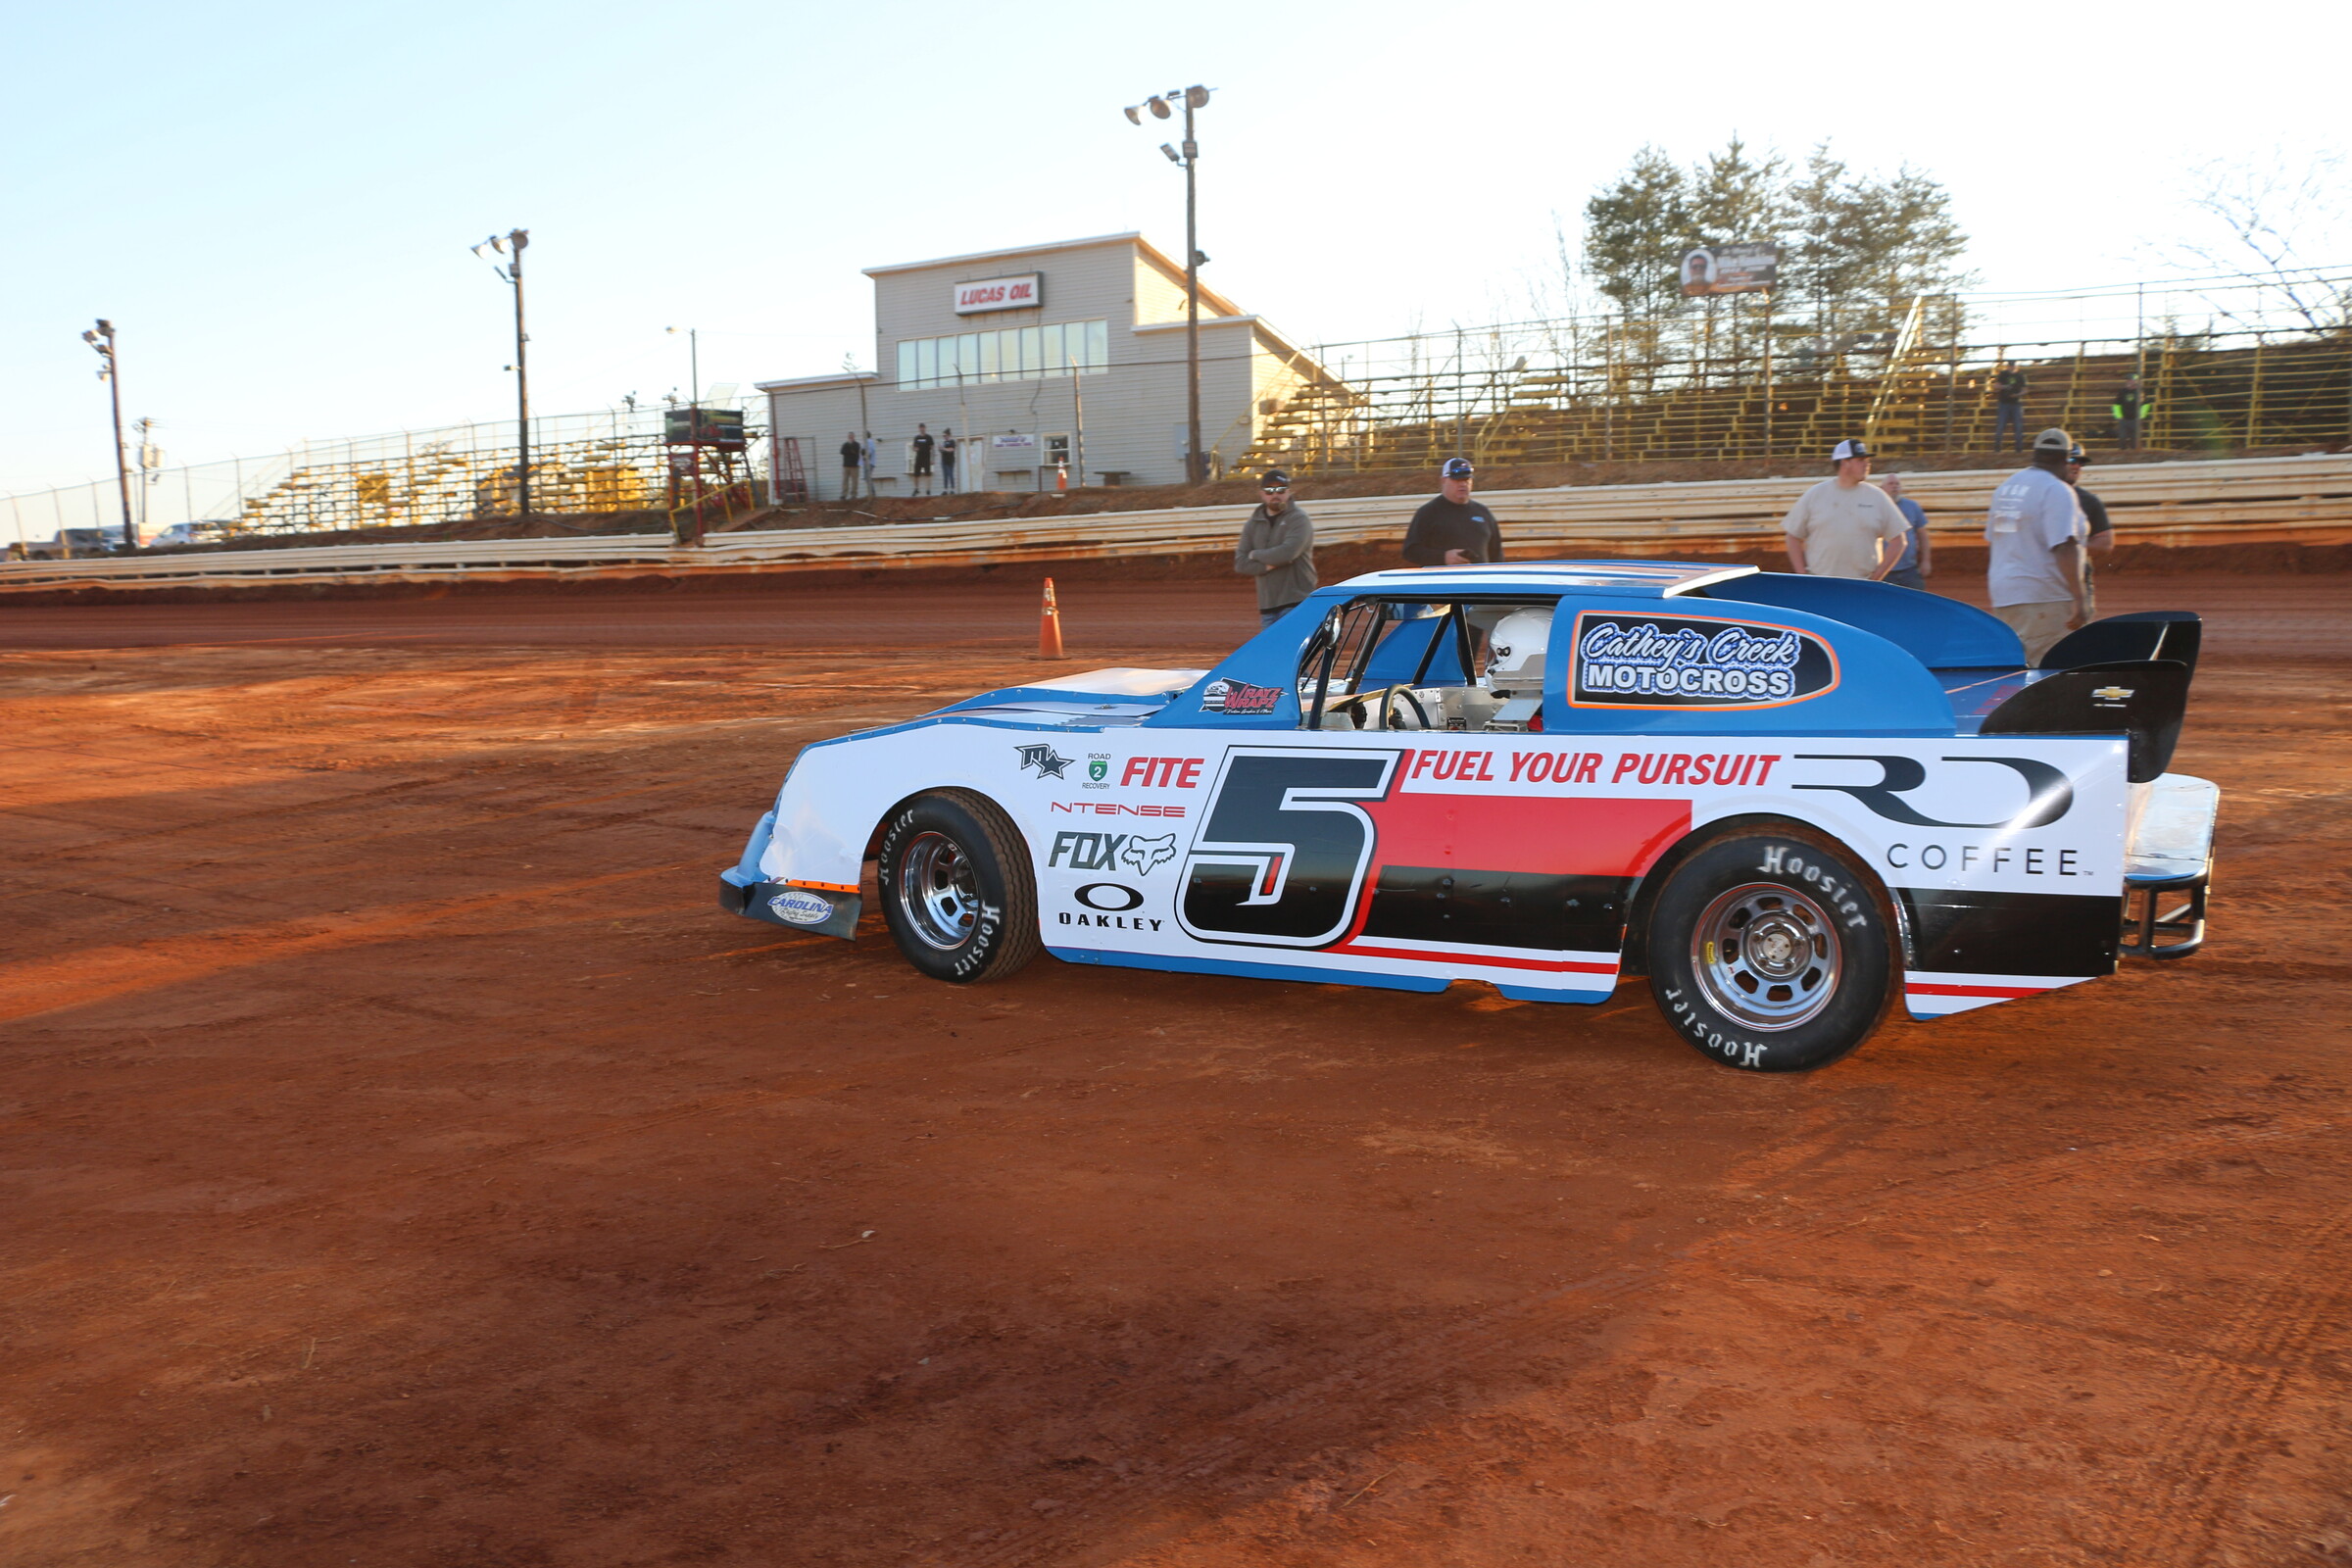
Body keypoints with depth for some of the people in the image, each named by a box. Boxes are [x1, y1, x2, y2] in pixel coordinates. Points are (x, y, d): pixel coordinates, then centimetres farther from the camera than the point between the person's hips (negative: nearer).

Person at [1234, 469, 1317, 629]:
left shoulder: (1298, 520, -3)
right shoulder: (1253, 525, 14)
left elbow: (1287, 553, -20)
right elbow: (1240, 564, 4)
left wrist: (1255, 554, -3)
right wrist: (1269, 565, -12)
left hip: (1297, 604, -6)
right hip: (1268, 605, 6)